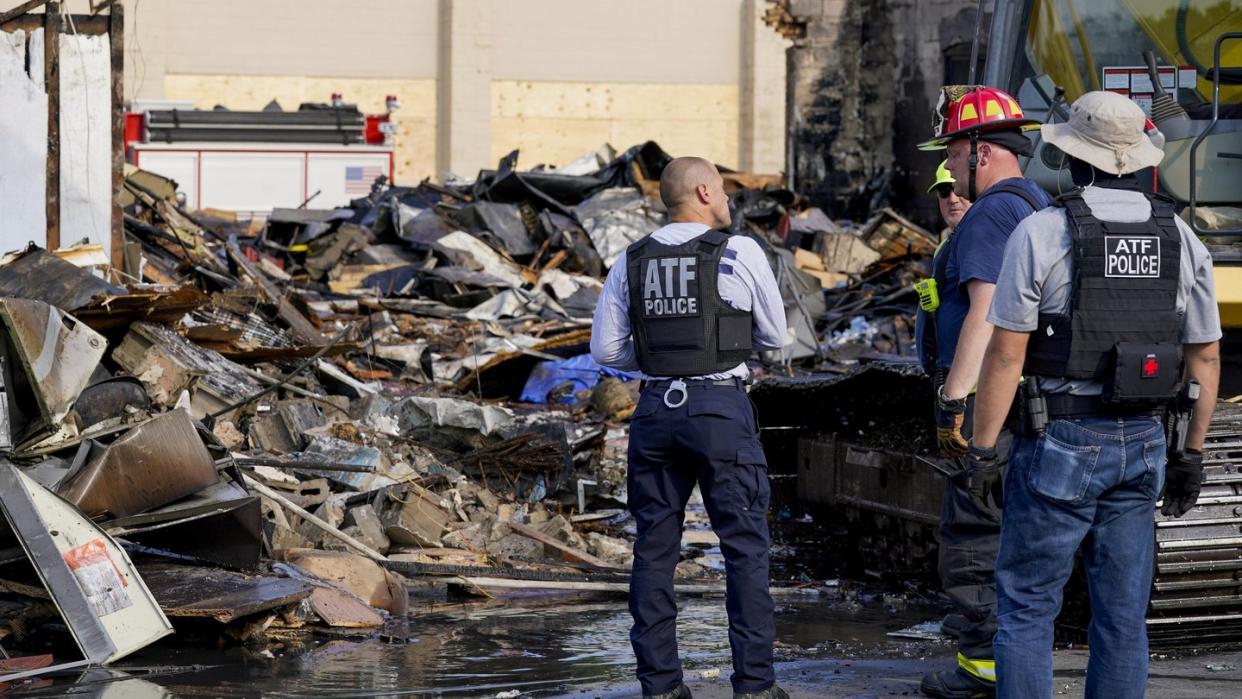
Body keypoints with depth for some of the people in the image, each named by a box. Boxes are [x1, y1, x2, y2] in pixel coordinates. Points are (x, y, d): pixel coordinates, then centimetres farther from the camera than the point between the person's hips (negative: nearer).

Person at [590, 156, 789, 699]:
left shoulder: (630, 263, 8)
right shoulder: (740, 254, -3)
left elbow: (605, 350, 8)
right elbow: (774, 337, 7)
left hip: (655, 408, 4)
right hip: (722, 408, -4)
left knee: (655, 547, 9)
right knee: (745, 544, 2)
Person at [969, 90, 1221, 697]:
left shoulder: (1042, 232, -10)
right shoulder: (1181, 239, 5)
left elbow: (1006, 354, -11)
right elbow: (1206, 357, 8)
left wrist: (981, 449, -4)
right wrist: (1190, 454, 16)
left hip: (1060, 443, -4)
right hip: (1143, 444, 4)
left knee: (1027, 608, 3)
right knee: (1122, 616, 10)